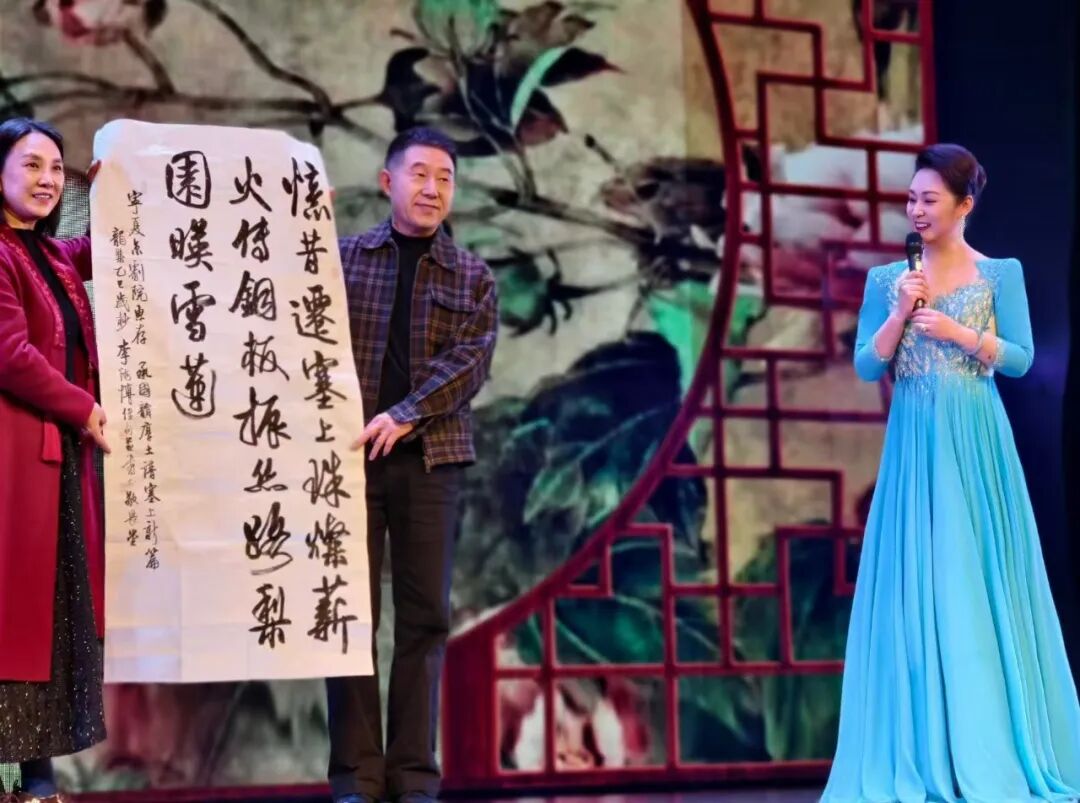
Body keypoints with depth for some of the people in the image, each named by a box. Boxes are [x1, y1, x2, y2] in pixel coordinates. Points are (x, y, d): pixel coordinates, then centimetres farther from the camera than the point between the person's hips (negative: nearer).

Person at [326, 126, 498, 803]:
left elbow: (470, 362, -5)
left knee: (424, 615, 1)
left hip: (431, 460, 1)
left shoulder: (473, 278, 8)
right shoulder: (343, 257, 8)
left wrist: (404, 416, -16)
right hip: (351, 455, -1)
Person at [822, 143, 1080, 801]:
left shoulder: (1001, 274, 2)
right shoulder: (888, 279, 8)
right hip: (915, 442, 2)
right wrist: (900, 314, -9)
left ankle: (995, 747, 7)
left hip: (976, 443, -2)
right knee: (916, 583, 0)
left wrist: (957, 332, -12)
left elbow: (1022, 358, -2)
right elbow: (866, 367, 4)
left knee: (981, 581, -1)